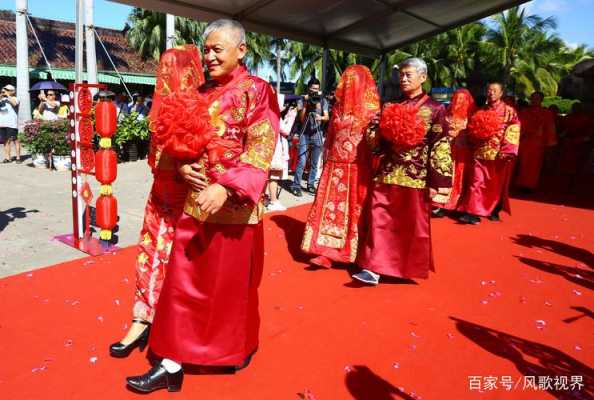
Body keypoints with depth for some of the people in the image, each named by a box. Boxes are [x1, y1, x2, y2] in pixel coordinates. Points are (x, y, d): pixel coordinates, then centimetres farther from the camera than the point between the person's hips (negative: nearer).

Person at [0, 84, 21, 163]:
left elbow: (14, 103, -20)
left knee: (15, 139, -6)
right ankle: (7, 157, 12)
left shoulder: (15, 99, 2)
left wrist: (8, 95, -13)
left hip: (12, 124, -5)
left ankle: (18, 157, -3)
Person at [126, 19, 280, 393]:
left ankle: (239, 348, 35)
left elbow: (260, 151, -15)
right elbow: (186, 139, 18)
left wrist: (226, 188, -26)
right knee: (184, 282, 9)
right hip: (197, 200, 6)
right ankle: (172, 364, 22)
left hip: (233, 205, -6)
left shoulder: (255, 91, -7)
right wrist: (183, 166, -4)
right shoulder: (203, 92, 12)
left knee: (231, 283, 9)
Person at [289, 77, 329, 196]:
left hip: (318, 134, 2)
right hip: (305, 134, -2)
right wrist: (305, 104, -14)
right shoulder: (302, 100, 2)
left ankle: (311, 184, 17)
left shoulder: (323, 101, 7)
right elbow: (301, 119, -7)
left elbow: (327, 117, -2)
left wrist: (321, 118, -24)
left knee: (314, 163, 7)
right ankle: (296, 185, -4)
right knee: (301, 162, -9)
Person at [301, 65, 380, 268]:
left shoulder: (372, 108, -3)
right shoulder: (338, 106, 12)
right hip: (335, 165, 4)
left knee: (356, 207, 2)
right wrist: (326, 158, 11)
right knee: (330, 205, 0)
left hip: (358, 167, -4)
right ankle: (327, 251, 4)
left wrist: (372, 166, -13)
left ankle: (354, 252, 13)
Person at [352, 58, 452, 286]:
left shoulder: (435, 109, -3)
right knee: (380, 221, 1)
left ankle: (410, 269, 26)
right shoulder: (393, 107, 11)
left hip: (416, 178, -4)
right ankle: (374, 268, 6)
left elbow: (441, 148, -7)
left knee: (413, 226, 8)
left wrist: (437, 183, -12)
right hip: (387, 174, 4)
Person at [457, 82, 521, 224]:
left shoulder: (509, 111, 1)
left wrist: (506, 151, -17)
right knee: (477, 182, -5)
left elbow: (513, 131, -7)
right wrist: (477, 133, -4)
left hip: (499, 153, -2)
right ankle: (473, 212, -7)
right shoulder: (481, 111, 14)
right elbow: (473, 129, 21)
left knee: (497, 184, 7)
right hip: (481, 152, 3)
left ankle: (494, 211, 21)